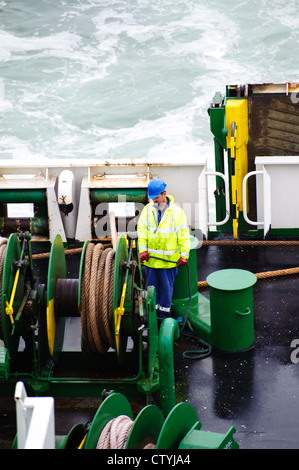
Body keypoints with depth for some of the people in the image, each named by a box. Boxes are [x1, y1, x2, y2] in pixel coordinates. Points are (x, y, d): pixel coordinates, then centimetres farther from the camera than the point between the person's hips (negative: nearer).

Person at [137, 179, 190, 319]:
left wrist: (184, 255, -8)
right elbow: (142, 230, 1)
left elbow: (184, 235, -6)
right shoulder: (147, 209, 0)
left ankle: (165, 310, 21)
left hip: (169, 258, -3)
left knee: (166, 285, 6)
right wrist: (143, 249, -8)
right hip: (150, 257, 3)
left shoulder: (176, 212, -9)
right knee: (151, 284, 13)